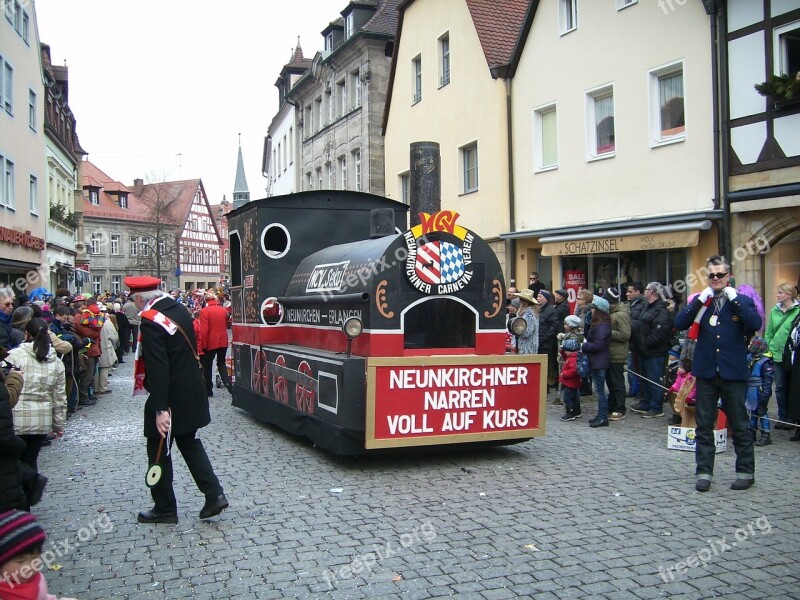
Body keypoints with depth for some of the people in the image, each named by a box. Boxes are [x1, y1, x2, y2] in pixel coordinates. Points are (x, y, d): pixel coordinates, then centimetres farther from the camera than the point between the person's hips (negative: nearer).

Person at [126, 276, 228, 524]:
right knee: (189, 443, 19)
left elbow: (157, 368, -26)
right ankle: (214, 494, 13)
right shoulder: (180, 310, 5)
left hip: (170, 397, -8)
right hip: (191, 393, 8)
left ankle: (164, 509, 18)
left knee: (159, 451, 7)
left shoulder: (150, 321, -20)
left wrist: (160, 409, -26)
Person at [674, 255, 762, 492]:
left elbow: (755, 324, -15)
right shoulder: (700, 301, 8)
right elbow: (679, 324, -6)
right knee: (703, 425, 5)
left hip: (733, 373, -2)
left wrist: (734, 299, -15)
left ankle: (745, 472, 19)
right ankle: (703, 473, 13)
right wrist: (700, 301, -13)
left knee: (739, 425, 7)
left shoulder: (741, 301, 3)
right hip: (706, 372, 2)